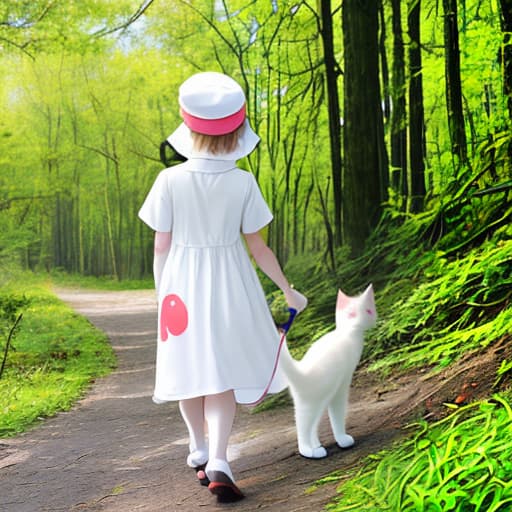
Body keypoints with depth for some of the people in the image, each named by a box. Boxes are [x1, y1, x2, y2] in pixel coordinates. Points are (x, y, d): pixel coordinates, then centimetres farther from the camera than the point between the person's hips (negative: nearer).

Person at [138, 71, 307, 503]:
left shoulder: (170, 181, -10)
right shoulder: (243, 183, -10)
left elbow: (161, 246, -5)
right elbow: (258, 248, -5)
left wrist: (162, 295, 10)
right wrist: (289, 291, 8)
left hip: (182, 283, 1)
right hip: (229, 283, -1)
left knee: (190, 367, 17)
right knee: (224, 372, 7)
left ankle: (200, 450, 35)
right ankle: (217, 462, -8)